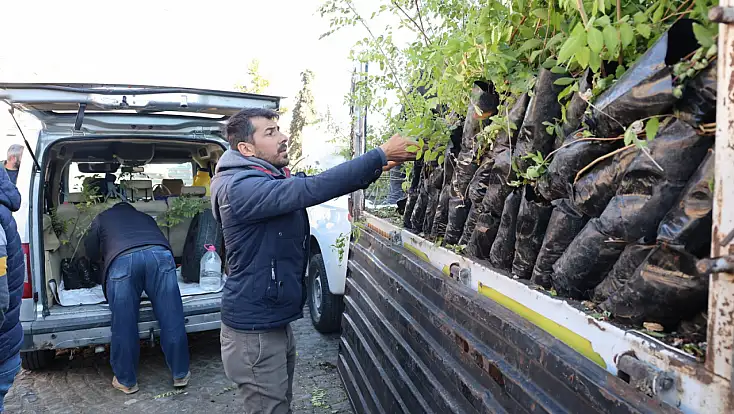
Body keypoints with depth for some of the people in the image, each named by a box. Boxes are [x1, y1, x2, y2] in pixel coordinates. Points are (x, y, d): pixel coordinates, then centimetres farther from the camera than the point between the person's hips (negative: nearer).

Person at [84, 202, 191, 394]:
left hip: (122, 260, -2)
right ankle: (181, 374, 18)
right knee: (171, 319, 7)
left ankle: (126, 381, 23)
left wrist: (104, 259, 56)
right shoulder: (145, 217, 41)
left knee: (124, 326, 9)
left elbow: (91, 253, 34)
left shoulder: (102, 218, 36)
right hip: (160, 254, 2)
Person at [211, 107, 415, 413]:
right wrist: (381, 155, -31)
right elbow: (312, 190, -34)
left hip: (275, 322, 9)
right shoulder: (241, 187, -24)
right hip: (254, 331, -9)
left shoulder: (274, 179, 8)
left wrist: (377, 167, -10)